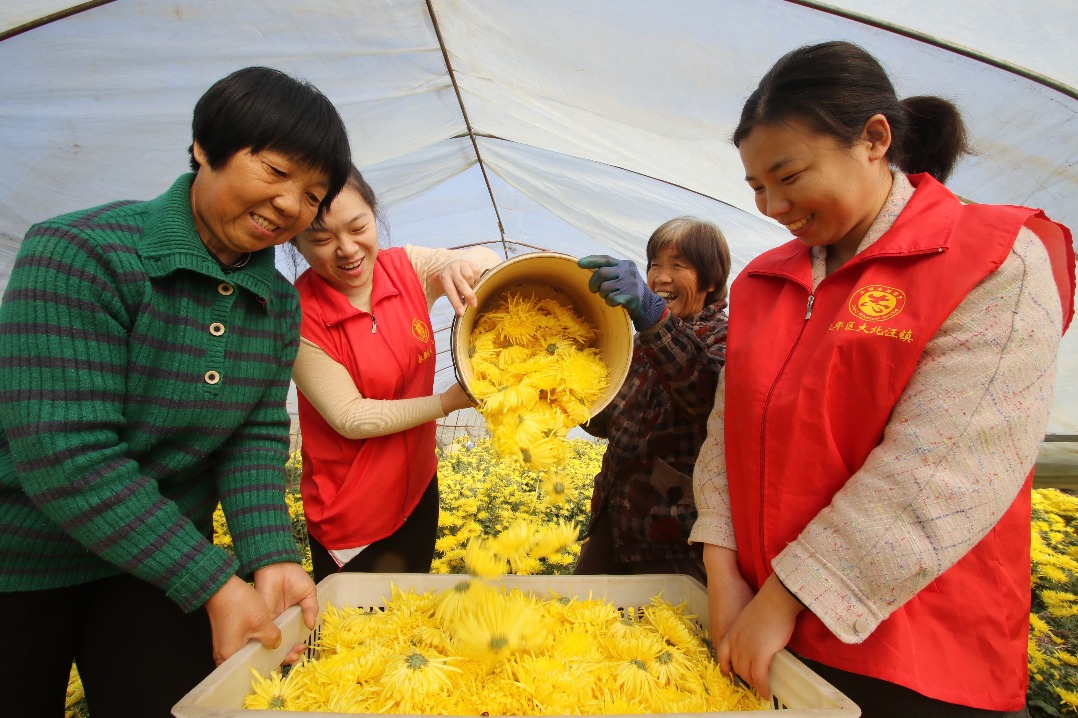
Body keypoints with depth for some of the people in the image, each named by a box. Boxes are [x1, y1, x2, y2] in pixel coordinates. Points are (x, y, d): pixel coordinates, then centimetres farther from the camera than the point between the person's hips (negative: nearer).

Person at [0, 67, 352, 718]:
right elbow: (64, 456, -28)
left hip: (161, 555, 5)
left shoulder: (280, 304, -3)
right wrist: (213, 585, -27)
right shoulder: (82, 255, -23)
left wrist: (271, 558, -20)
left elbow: (258, 436, -4)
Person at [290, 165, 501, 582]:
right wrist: (450, 401, -20)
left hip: (419, 491, 5)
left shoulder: (408, 267, -8)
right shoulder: (298, 314, -19)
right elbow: (351, 418, -19)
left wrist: (468, 262, -31)